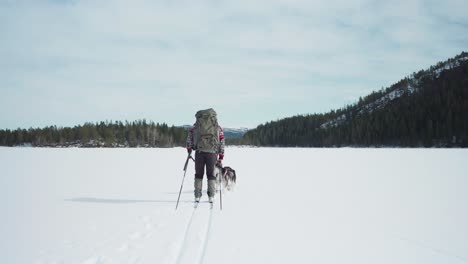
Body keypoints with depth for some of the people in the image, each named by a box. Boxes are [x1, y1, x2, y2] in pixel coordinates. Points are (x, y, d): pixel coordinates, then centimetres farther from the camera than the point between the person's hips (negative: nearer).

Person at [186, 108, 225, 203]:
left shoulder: (197, 124, 16)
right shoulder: (218, 127, 18)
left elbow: (190, 135, 5)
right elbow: (222, 142, 13)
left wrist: (189, 148, 9)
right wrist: (221, 158, 14)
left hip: (199, 151, 0)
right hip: (212, 152, 0)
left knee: (199, 174, 10)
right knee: (211, 174, 11)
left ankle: (197, 196, 5)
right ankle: (211, 196, 5)